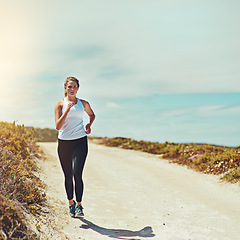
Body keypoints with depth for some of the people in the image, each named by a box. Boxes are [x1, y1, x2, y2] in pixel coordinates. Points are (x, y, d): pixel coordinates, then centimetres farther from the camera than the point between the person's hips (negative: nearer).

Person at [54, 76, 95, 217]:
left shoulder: (83, 104, 6)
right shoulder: (60, 104, 1)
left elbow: (92, 115, 27)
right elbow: (58, 126, -10)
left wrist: (89, 125, 7)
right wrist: (67, 110, -20)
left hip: (80, 142, -1)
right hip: (64, 143, 1)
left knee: (77, 175, -14)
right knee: (68, 176, 9)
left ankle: (79, 204, 0)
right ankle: (71, 203, 28)